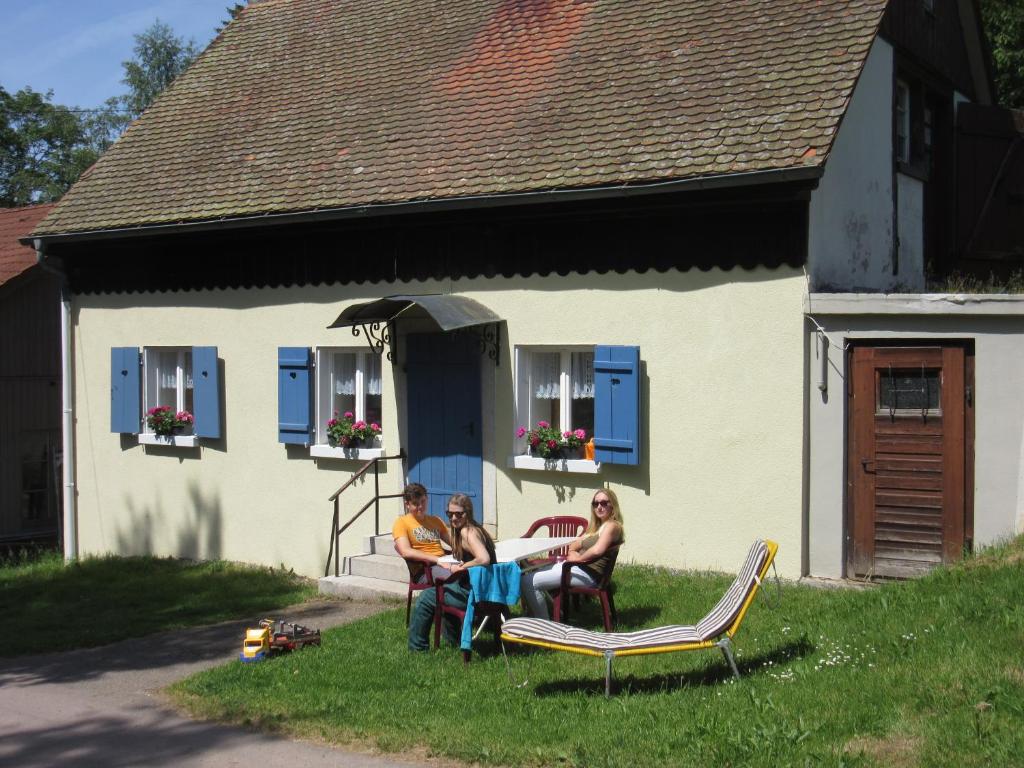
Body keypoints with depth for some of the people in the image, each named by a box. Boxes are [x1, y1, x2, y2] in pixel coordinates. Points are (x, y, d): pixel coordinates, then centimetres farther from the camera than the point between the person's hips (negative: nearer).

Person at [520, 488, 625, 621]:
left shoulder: (612, 525, -9)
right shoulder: (596, 527, 21)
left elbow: (597, 550, -25)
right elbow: (574, 545, 22)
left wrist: (578, 558, -8)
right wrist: (572, 553, -1)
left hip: (588, 574, -10)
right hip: (576, 567, 10)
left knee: (529, 582, -14)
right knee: (528, 575, 9)